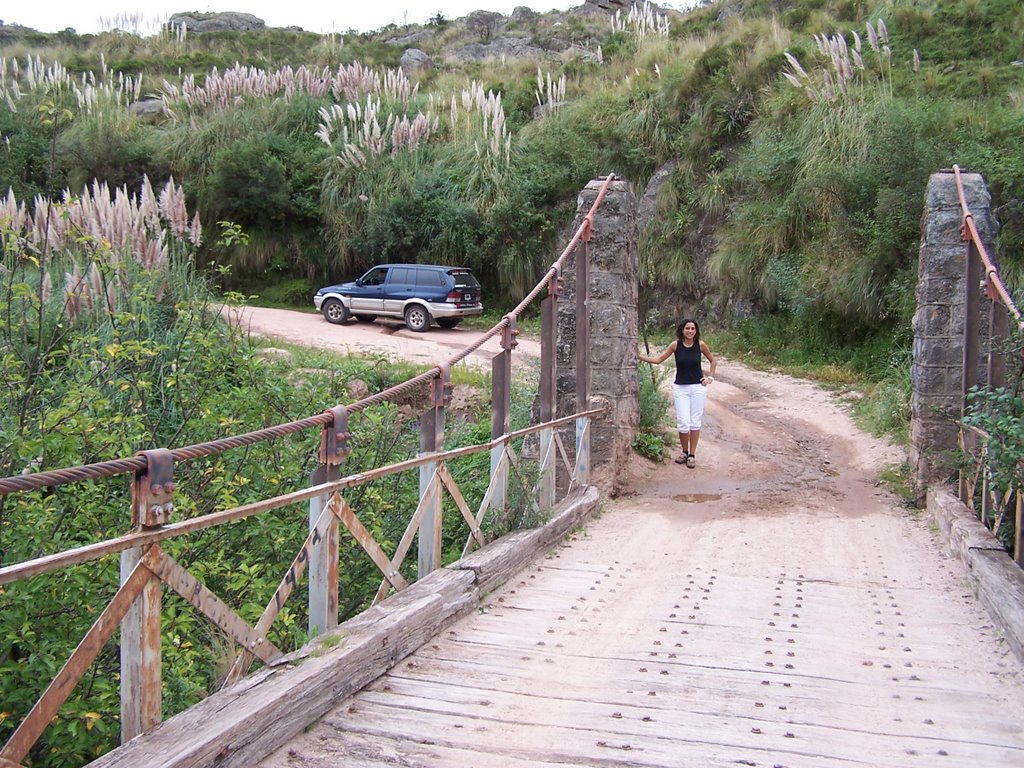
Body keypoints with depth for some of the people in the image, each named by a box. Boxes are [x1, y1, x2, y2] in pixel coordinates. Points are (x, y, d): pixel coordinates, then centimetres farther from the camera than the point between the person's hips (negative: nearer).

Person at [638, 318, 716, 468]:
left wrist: (710, 377, 4)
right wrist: (639, 356, -9)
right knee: (683, 423, -6)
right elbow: (658, 360, -1)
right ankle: (684, 452, 15)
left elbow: (713, 361, 13)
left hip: (698, 388, 0)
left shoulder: (700, 345, -3)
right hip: (680, 388, 0)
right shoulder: (675, 345, -4)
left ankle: (692, 454, 13)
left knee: (695, 422, 4)